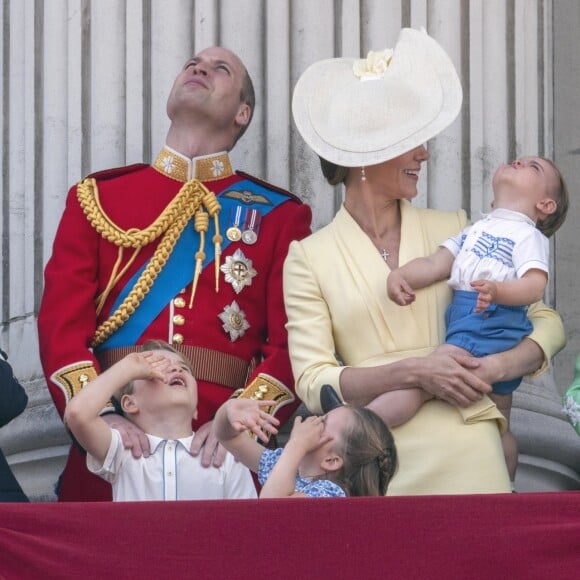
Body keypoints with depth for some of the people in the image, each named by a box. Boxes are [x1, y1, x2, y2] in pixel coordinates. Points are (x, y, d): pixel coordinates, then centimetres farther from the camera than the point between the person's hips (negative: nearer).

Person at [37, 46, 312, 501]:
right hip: (113, 452, 1)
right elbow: (61, 325, 2)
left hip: (218, 455, -1)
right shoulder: (97, 199, 12)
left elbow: (292, 343, 0)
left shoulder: (279, 215, 10)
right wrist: (97, 415, -16)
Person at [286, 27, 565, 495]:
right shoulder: (309, 258, 4)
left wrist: (499, 367, -9)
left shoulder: (453, 231, 10)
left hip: (467, 455, 2)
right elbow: (313, 383, -5)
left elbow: (547, 322, 11)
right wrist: (414, 371, -17)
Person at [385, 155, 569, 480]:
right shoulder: (475, 230, 25)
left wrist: (498, 290, -34)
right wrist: (400, 274, -5)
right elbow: (437, 264, 14)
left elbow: (535, 286, -14)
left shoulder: (530, 235, 2)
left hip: (494, 324, -8)